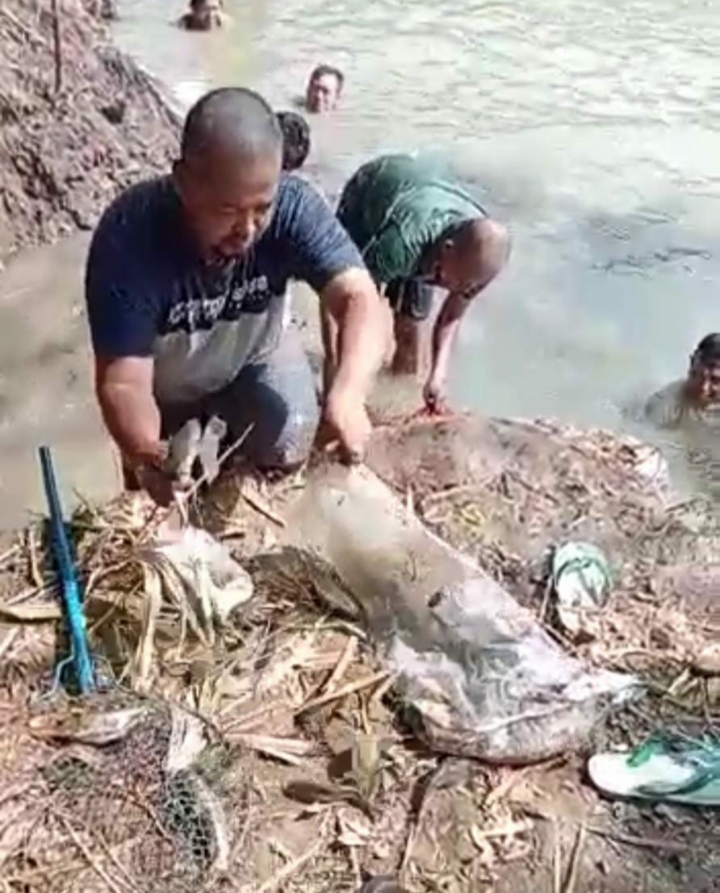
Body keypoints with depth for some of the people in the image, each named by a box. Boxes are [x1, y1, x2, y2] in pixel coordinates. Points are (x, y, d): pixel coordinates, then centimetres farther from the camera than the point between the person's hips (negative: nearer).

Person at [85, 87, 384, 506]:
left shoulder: (294, 206, -34)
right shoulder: (129, 236, -39)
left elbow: (360, 299, -43)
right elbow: (123, 382, -39)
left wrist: (347, 394, -64)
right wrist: (147, 454, -61)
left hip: (253, 356, 2)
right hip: (163, 383, -1)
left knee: (289, 450, -16)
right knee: (165, 512, 6)